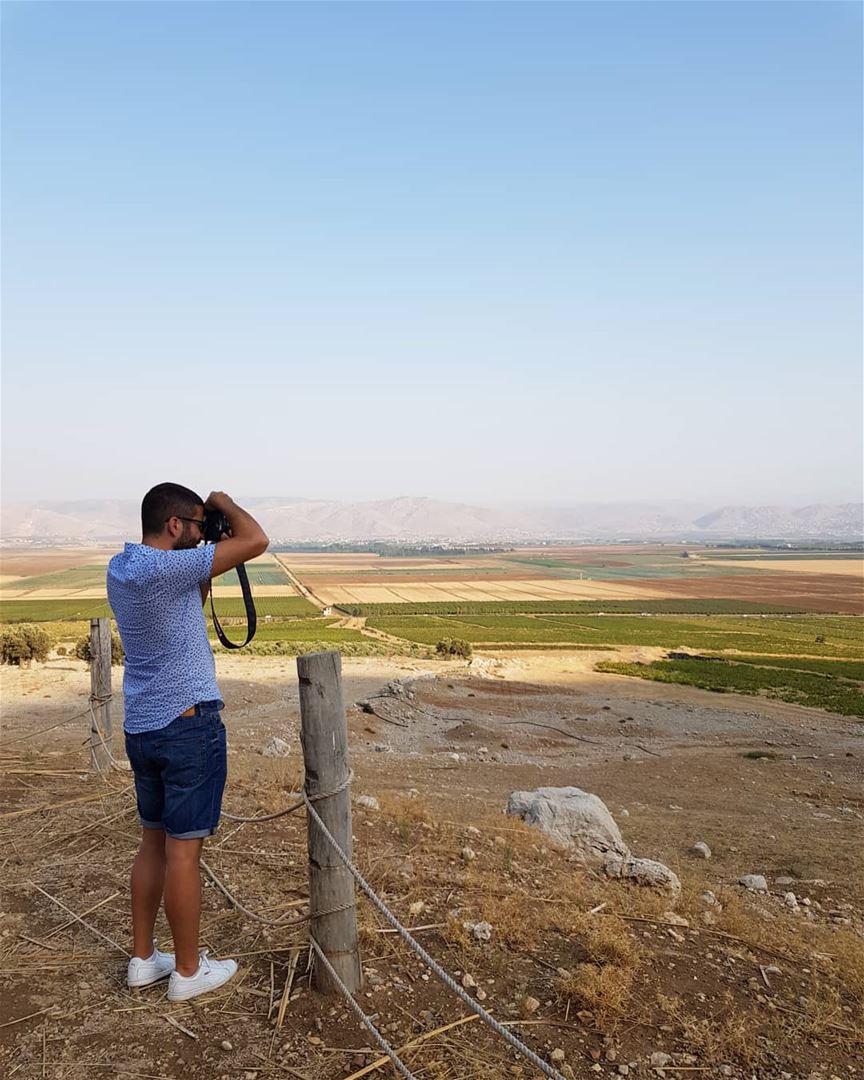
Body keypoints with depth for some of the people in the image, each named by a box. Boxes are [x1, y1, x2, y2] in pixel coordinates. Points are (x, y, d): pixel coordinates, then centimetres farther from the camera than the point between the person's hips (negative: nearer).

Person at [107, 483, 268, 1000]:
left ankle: (144, 959, 30)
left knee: (155, 840, 18)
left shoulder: (121, 567, 7)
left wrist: (206, 561, 11)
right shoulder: (163, 568, -21)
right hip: (188, 725, -9)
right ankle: (188, 971, 17)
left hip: (142, 727, 9)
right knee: (184, 848, 3)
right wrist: (224, 504, -5)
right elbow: (256, 541, -23)